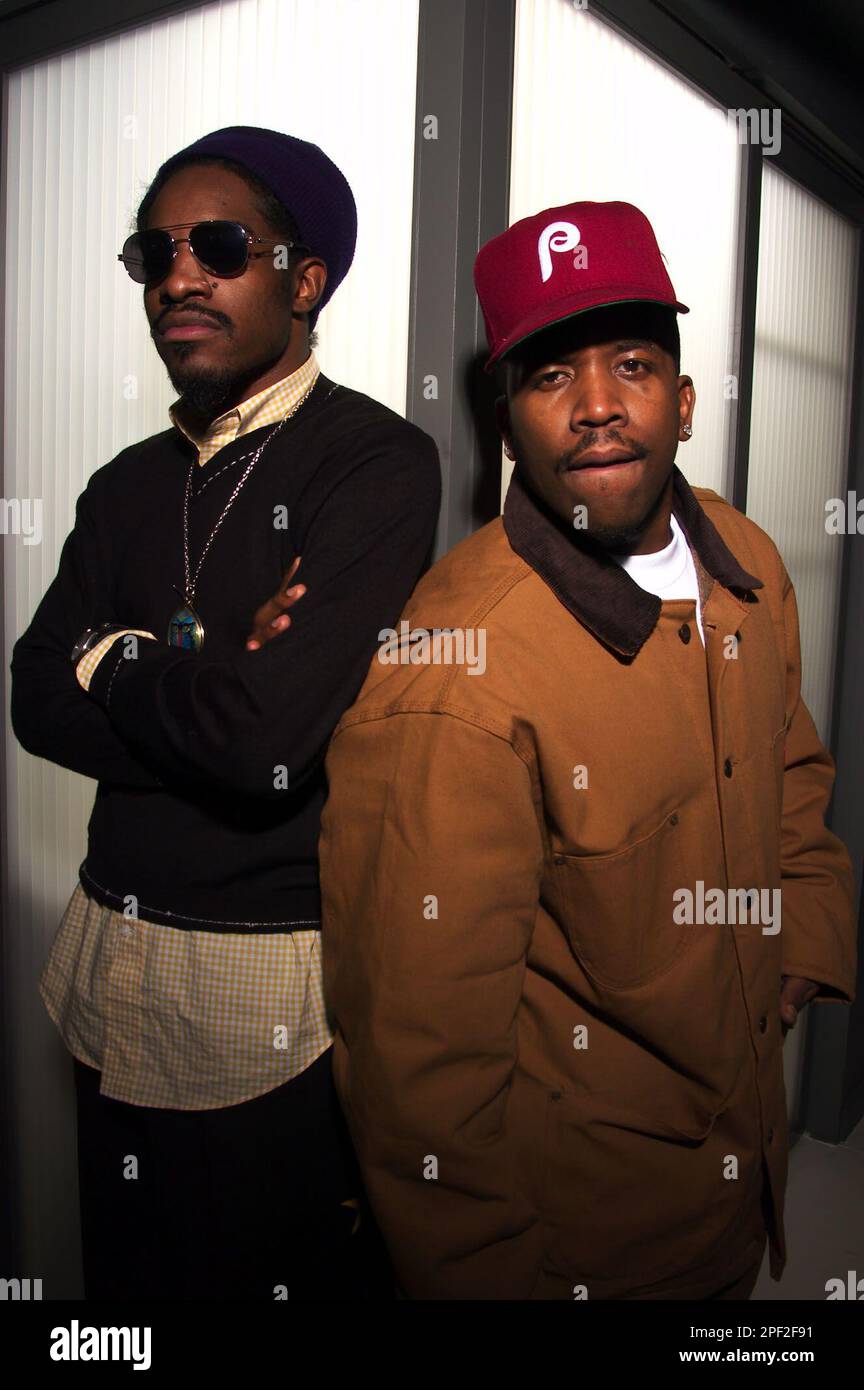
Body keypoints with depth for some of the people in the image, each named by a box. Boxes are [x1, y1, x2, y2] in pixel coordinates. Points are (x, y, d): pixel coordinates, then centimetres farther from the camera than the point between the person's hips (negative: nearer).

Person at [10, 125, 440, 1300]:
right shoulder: (128, 485, 9)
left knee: (300, 1273, 16)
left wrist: (117, 662, -7)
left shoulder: (376, 460, -14)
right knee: (129, 1271, 25)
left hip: (284, 981, -6)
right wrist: (207, 679, -14)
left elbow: (264, 734, -24)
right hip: (113, 969, 7)